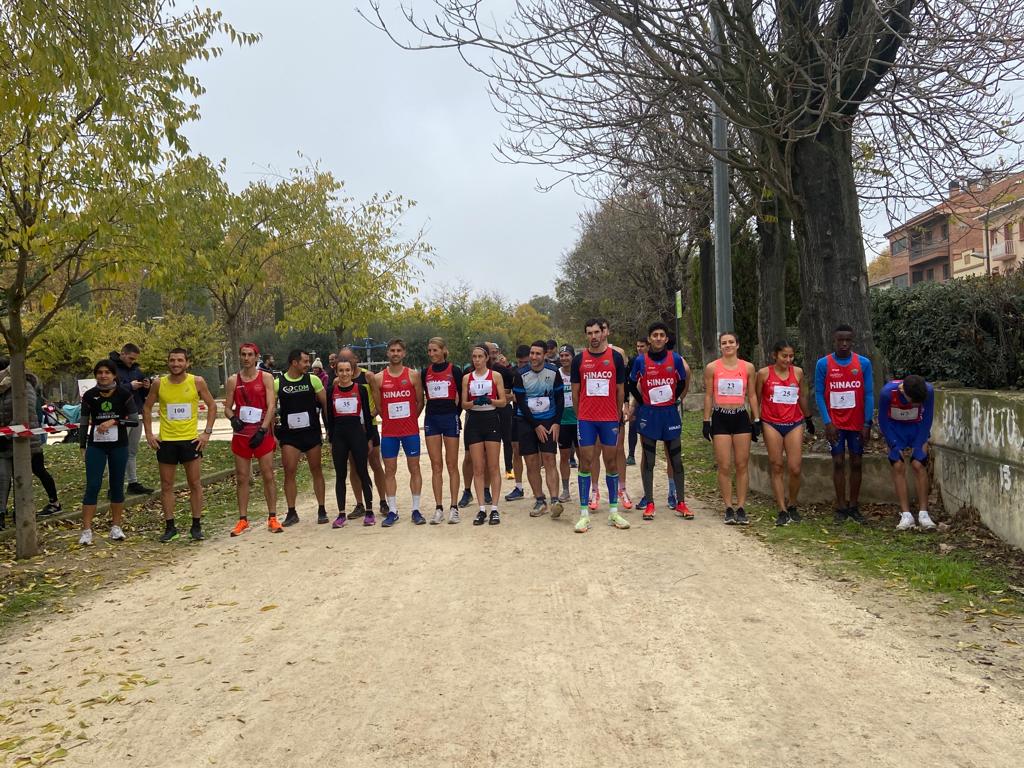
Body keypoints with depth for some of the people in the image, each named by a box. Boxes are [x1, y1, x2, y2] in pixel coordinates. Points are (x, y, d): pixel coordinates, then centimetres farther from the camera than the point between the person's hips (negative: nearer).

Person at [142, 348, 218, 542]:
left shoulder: (197, 382, -5)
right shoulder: (159, 384, -1)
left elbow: (212, 405, 2)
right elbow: (147, 408, 10)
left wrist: (207, 432, -6)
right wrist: (149, 434, 2)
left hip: (191, 439, -1)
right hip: (165, 441, 1)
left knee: (195, 484, 3)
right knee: (166, 486, 5)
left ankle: (196, 526, 12)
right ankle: (169, 526, 15)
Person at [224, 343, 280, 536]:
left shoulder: (266, 378, -1)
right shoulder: (233, 380, 6)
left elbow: (271, 406, -7)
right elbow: (227, 407, 8)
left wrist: (262, 429, -17)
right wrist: (233, 419, -15)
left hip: (263, 433, -2)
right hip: (241, 434, 2)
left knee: (268, 475, 0)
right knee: (241, 478, 6)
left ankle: (272, 518, 7)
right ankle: (243, 519, 13)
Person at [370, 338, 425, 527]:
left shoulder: (413, 375, 0)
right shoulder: (378, 378, 2)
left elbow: (420, 402, 5)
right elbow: (377, 405, 8)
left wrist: (410, 419, 4)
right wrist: (390, 419, 6)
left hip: (411, 430, -1)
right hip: (388, 431, 1)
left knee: (414, 468, 4)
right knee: (389, 471, 4)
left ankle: (416, 509, 11)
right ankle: (392, 511, 12)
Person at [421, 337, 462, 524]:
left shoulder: (454, 370, -1)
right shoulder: (425, 373, 8)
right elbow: (421, 396, 15)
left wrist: (455, 415, 3)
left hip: (450, 418, -3)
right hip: (431, 419, 3)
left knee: (452, 465, 1)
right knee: (436, 467, 4)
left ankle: (454, 507, 6)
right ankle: (438, 509, 8)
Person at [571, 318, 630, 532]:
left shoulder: (616, 357, 3)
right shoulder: (579, 359, 4)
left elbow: (620, 390, 7)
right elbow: (575, 391, 9)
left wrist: (618, 415, 6)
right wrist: (579, 416, 7)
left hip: (610, 419, 0)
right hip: (586, 419, 0)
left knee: (611, 462, 6)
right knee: (585, 463, 0)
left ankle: (613, 511, 15)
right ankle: (584, 513, 4)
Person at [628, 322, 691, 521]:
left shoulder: (676, 359, -1)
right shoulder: (640, 360, -3)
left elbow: (682, 383, 11)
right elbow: (632, 385, 9)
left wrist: (673, 400, 8)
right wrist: (642, 403, 6)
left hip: (670, 413, 1)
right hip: (648, 414, -1)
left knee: (676, 459, 5)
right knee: (648, 460, 3)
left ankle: (681, 503, 12)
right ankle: (649, 503, 10)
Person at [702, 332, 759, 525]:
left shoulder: (748, 368, 5)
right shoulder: (712, 368, 1)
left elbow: (752, 395, 9)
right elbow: (708, 396, 4)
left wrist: (756, 420, 5)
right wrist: (706, 421, 0)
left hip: (741, 417, 1)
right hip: (720, 418, -1)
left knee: (742, 465, 2)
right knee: (724, 466, -2)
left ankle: (741, 508, 9)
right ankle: (728, 509, 5)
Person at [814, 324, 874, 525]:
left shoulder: (864, 363, -1)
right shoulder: (823, 364, -4)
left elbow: (869, 394, 0)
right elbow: (819, 394, -3)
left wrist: (867, 423, -5)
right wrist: (827, 422, -10)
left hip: (857, 423, 1)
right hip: (835, 423, -1)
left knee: (856, 463, 5)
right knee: (838, 462, 1)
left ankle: (853, 506, 15)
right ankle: (841, 508, 7)